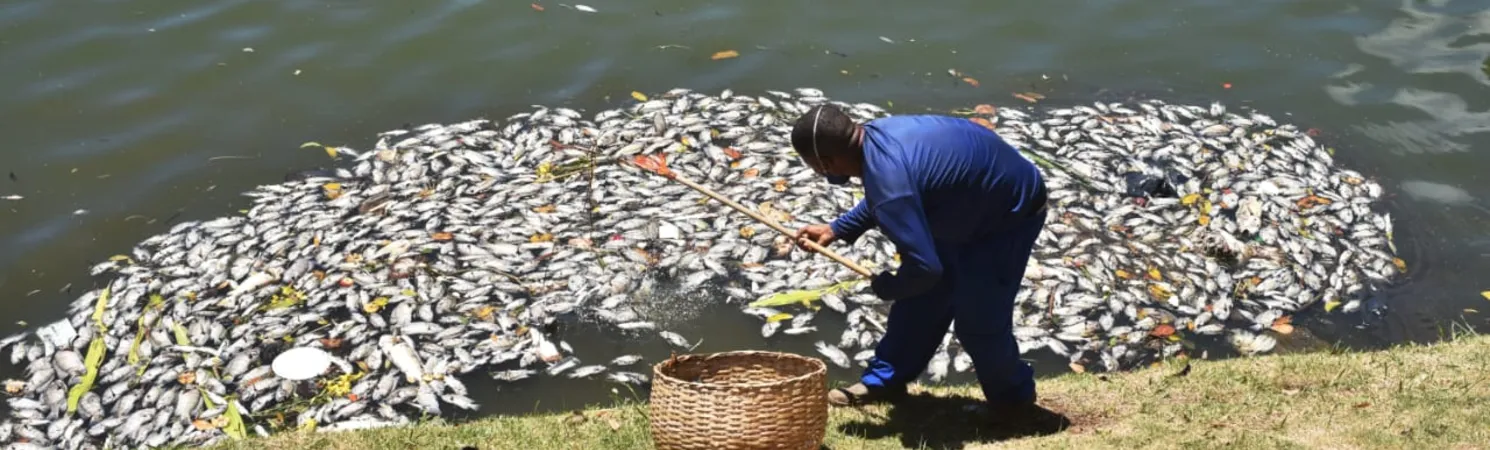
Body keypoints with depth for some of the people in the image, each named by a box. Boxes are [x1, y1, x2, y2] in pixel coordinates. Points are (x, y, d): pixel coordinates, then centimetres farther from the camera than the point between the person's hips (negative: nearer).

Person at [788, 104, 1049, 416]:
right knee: (922, 299, 13)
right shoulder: (878, 135, -7)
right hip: (975, 204, 10)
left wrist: (884, 287, -15)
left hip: (1011, 213, -10)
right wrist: (835, 230, 11)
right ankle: (884, 380, 25)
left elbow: (923, 267, -36)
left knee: (977, 320, -4)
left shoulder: (888, 177, -37)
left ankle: (1013, 395, 22)